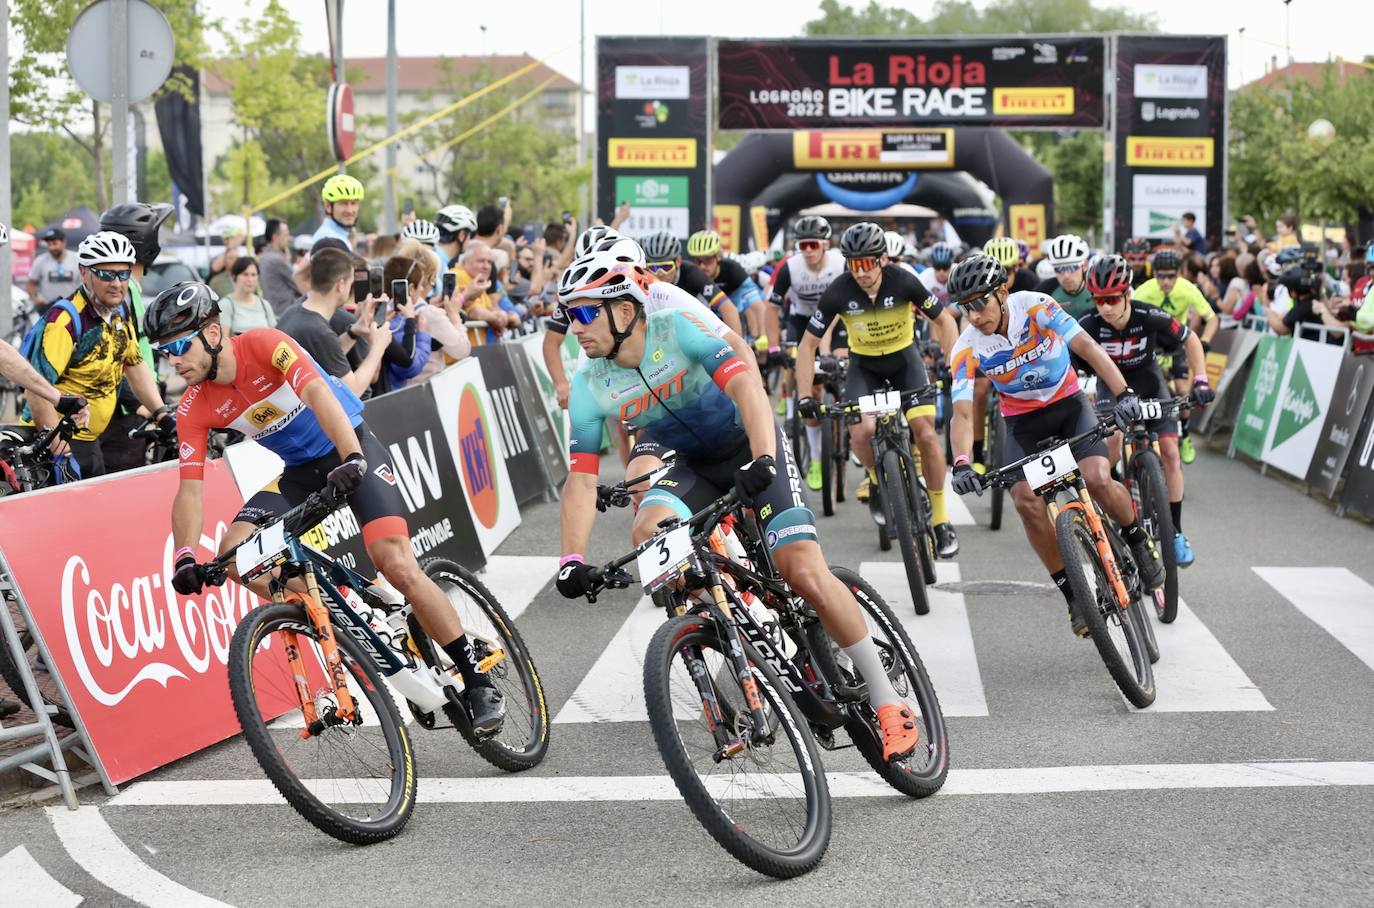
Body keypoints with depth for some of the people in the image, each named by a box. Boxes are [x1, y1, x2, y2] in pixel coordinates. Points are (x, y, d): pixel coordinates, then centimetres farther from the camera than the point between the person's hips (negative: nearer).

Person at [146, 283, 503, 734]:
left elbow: (317, 392, -37)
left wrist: (352, 458, -53)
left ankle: (477, 681, -12)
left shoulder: (263, 344, -23)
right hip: (301, 471, 6)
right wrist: (184, 558, -28)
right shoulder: (195, 409, -8)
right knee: (233, 553, -18)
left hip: (352, 449, -6)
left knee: (398, 566, -22)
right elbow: (190, 488, -12)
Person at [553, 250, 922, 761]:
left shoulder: (678, 329, -25)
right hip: (695, 467, 5)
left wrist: (761, 461, -52)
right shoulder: (590, 386, -13)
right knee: (648, 532, -25)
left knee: (804, 572, -19)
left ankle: (887, 703, -6)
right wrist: (571, 560, -26)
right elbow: (581, 478, -14)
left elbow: (746, 385, -37)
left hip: (751, 450, -5)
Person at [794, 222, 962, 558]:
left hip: (904, 359, 0)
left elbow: (943, 321, -9)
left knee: (925, 432, -18)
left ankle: (941, 520, -3)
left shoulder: (903, 282, -23)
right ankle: (877, 479, 9)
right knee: (861, 431, -26)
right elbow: (808, 344, -13)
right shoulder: (838, 292, -23)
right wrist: (804, 396, -21)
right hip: (864, 366, 0)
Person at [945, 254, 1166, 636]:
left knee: (1096, 479, -26)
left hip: (1068, 403, -1)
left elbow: (1088, 347, -27)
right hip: (1023, 421, 1)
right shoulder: (967, 350, -19)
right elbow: (962, 412, -25)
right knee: (1026, 501, -21)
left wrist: (1123, 393, -41)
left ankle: (1140, 543, 4)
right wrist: (961, 463, -43)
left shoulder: (1036, 307, -22)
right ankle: (1074, 595, -7)